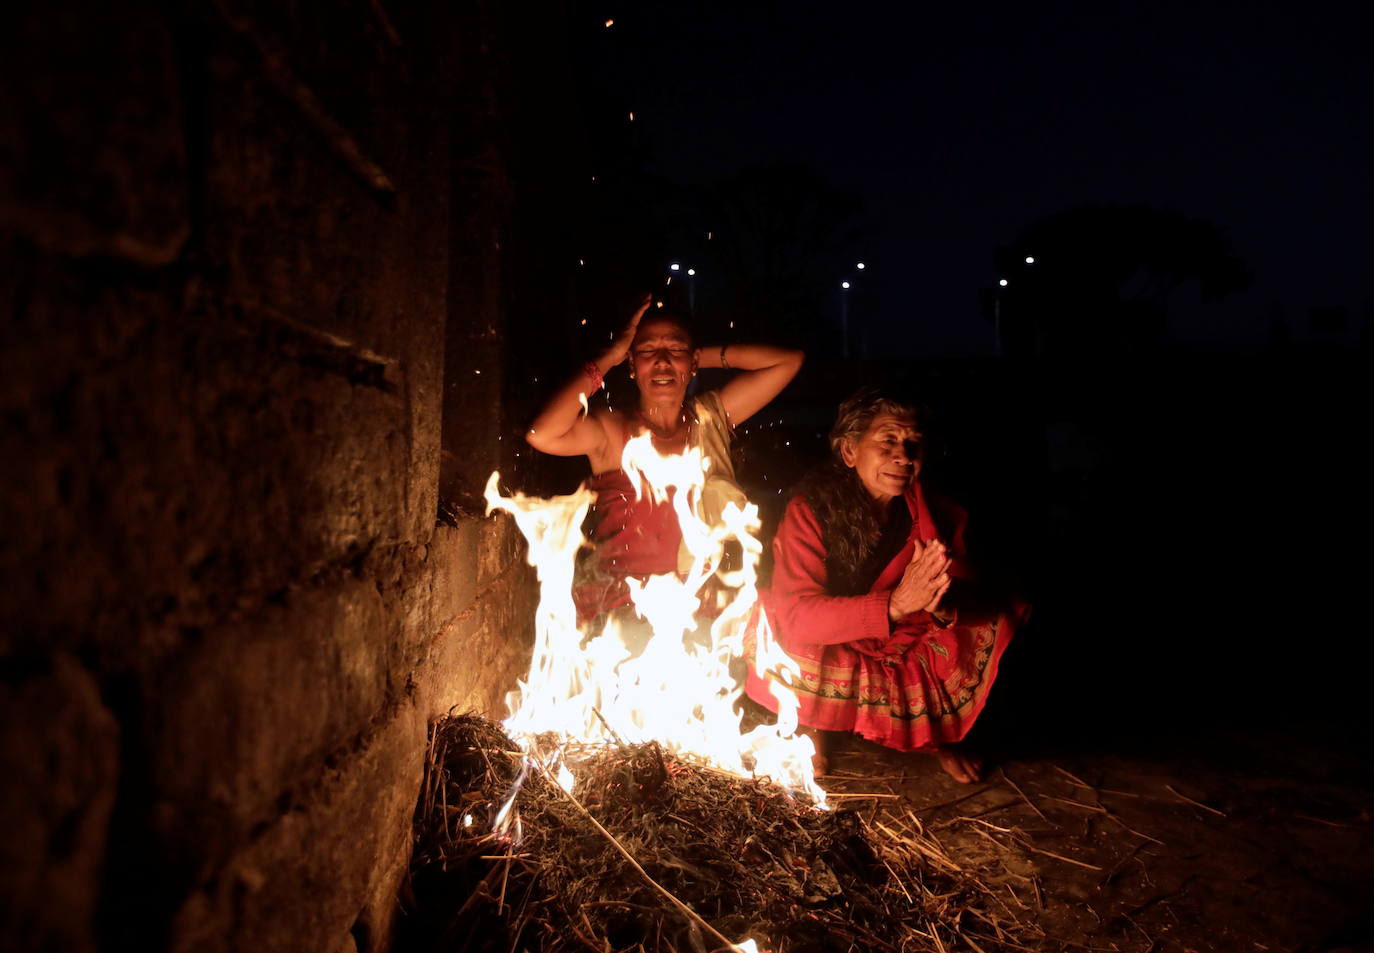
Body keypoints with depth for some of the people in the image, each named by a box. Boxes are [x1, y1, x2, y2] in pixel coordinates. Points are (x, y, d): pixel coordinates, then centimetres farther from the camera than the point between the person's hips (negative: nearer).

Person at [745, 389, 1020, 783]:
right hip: (834, 659, -3)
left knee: (994, 627, -15)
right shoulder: (811, 508, -23)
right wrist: (895, 605, -43)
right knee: (766, 627, -30)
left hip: (911, 656, 3)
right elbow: (794, 616, -30)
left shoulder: (939, 514, -12)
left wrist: (946, 606, -38)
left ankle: (944, 733, 13)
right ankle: (814, 727, 4)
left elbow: (971, 599, -12)